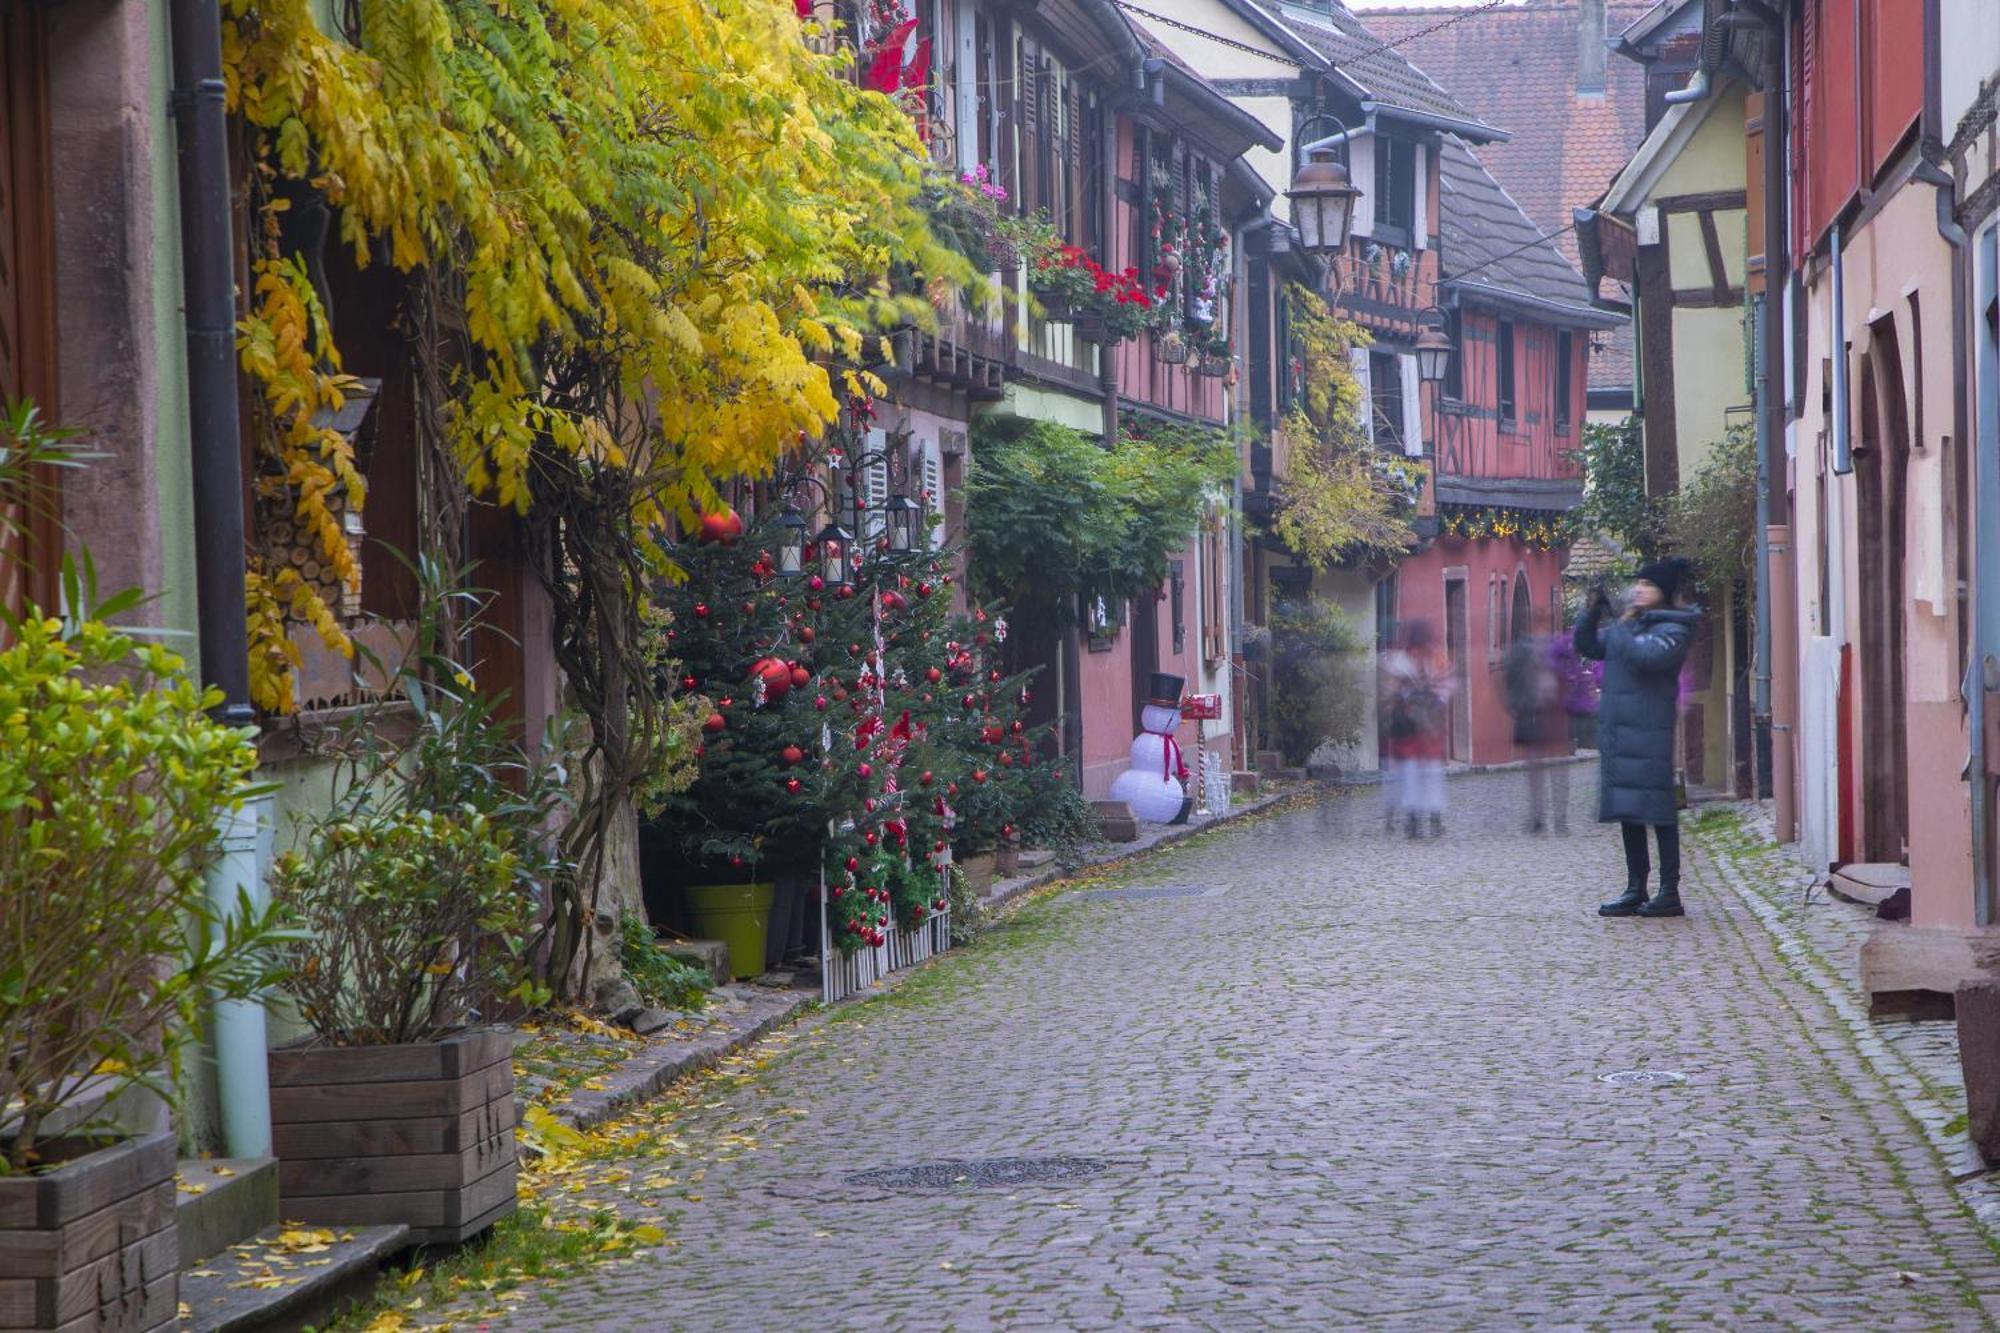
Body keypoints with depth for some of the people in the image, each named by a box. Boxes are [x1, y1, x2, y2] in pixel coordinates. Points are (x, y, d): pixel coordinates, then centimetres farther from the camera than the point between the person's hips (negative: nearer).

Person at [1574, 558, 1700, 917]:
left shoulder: (1672, 630, -6)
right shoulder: (1626, 624, 19)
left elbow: (1645, 656, -22)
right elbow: (1586, 646, 19)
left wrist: (1620, 627, -9)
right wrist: (1593, 611, 6)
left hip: (1649, 732, -8)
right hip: (1616, 731, 8)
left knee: (1658, 812, -6)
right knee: (1627, 811, 11)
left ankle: (1669, 893, -2)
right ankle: (1635, 890, 17)